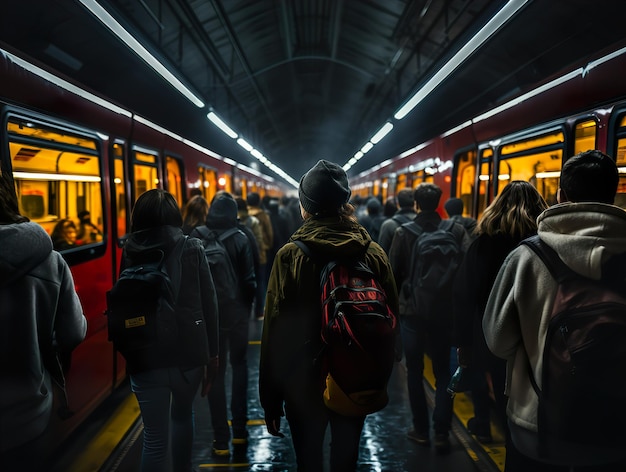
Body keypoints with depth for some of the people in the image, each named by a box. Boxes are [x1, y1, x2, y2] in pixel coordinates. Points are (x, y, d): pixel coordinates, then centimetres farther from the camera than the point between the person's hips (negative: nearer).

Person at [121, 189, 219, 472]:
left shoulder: (129, 253, 2)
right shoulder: (192, 248, -2)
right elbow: (209, 304, -2)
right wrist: (212, 353, 5)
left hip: (146, 357, 0)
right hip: (189, 353, 1)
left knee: (155, 438, 10)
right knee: (182, 415, 27)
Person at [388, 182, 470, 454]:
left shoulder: (404, 232, -7)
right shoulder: (457, 230, -6)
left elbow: (393, 272, -5)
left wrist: (394, 302, 9)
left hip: (411, 310, -1)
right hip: (444, 310, 1)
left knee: (415, 371, 13)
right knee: (443, 372, 13)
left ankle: (421, 430, 20)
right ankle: (441, 433, 10)